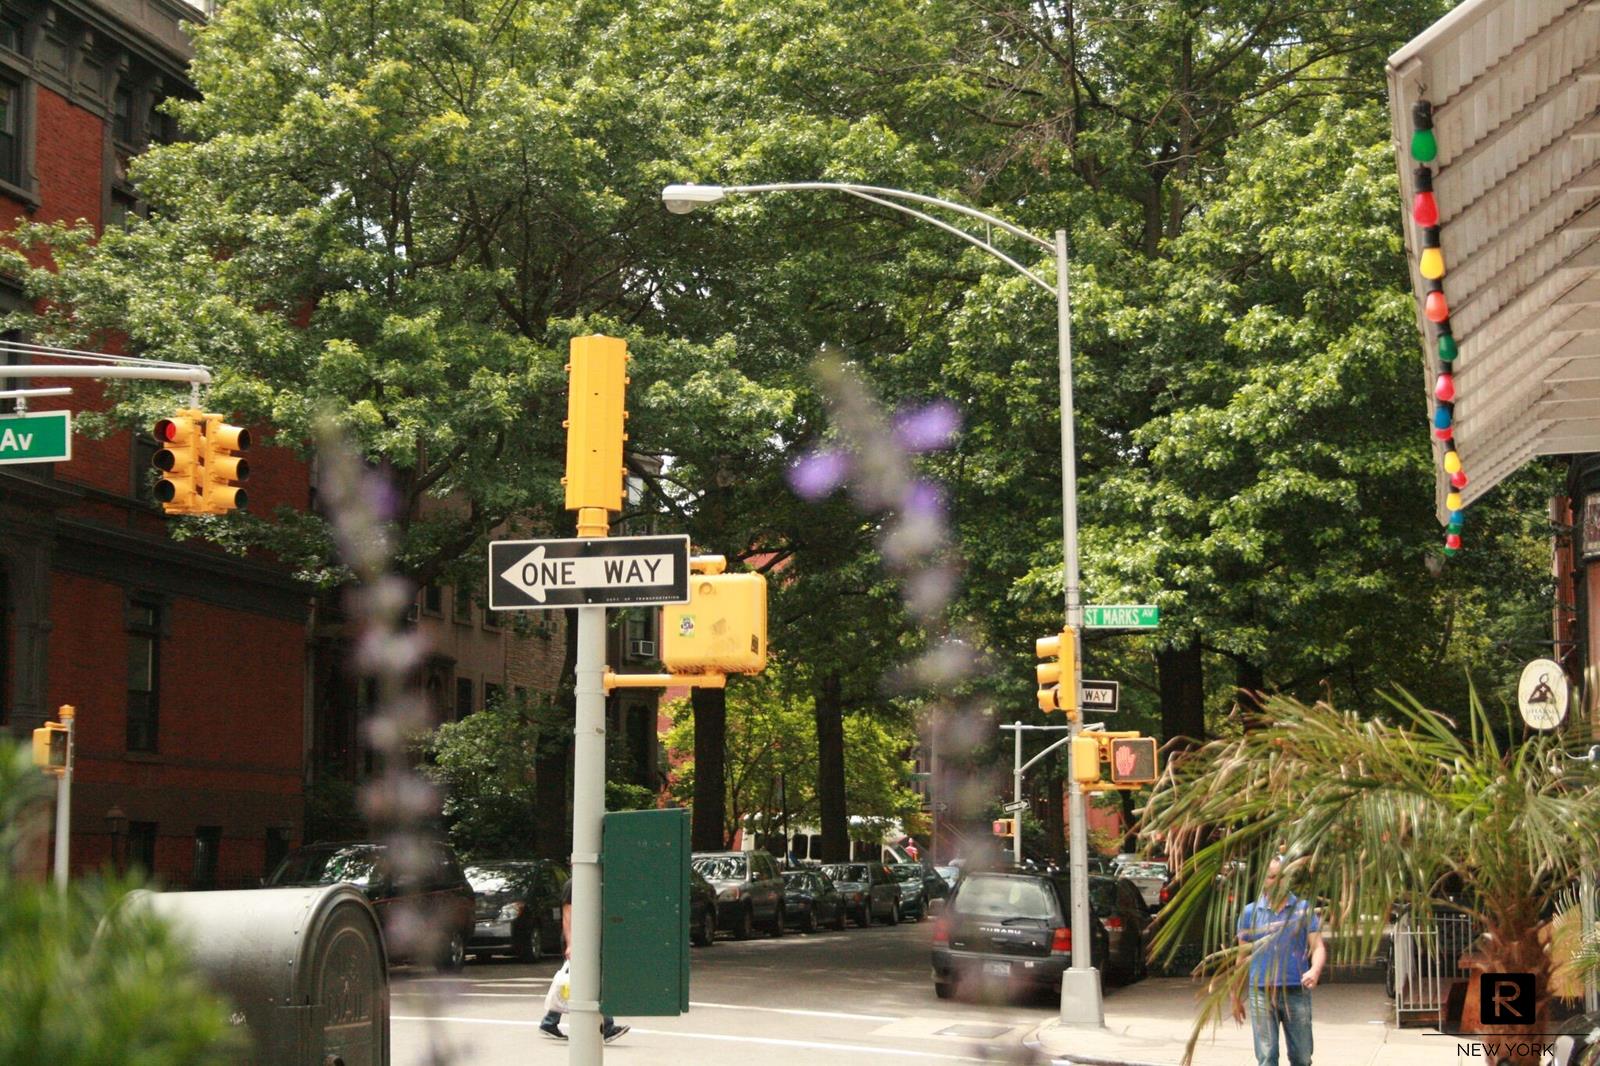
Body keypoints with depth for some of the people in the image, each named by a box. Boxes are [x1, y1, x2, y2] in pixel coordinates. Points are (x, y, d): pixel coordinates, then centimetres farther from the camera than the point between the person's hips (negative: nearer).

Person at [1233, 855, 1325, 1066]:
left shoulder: (1304, 909, 5)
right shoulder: (1250, 912, 7)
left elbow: (1317, 946, -2)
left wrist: (1315, 970, -24)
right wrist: (1236, 997, 13)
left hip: (1296, 992, 0)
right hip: (1261, 994, 0)